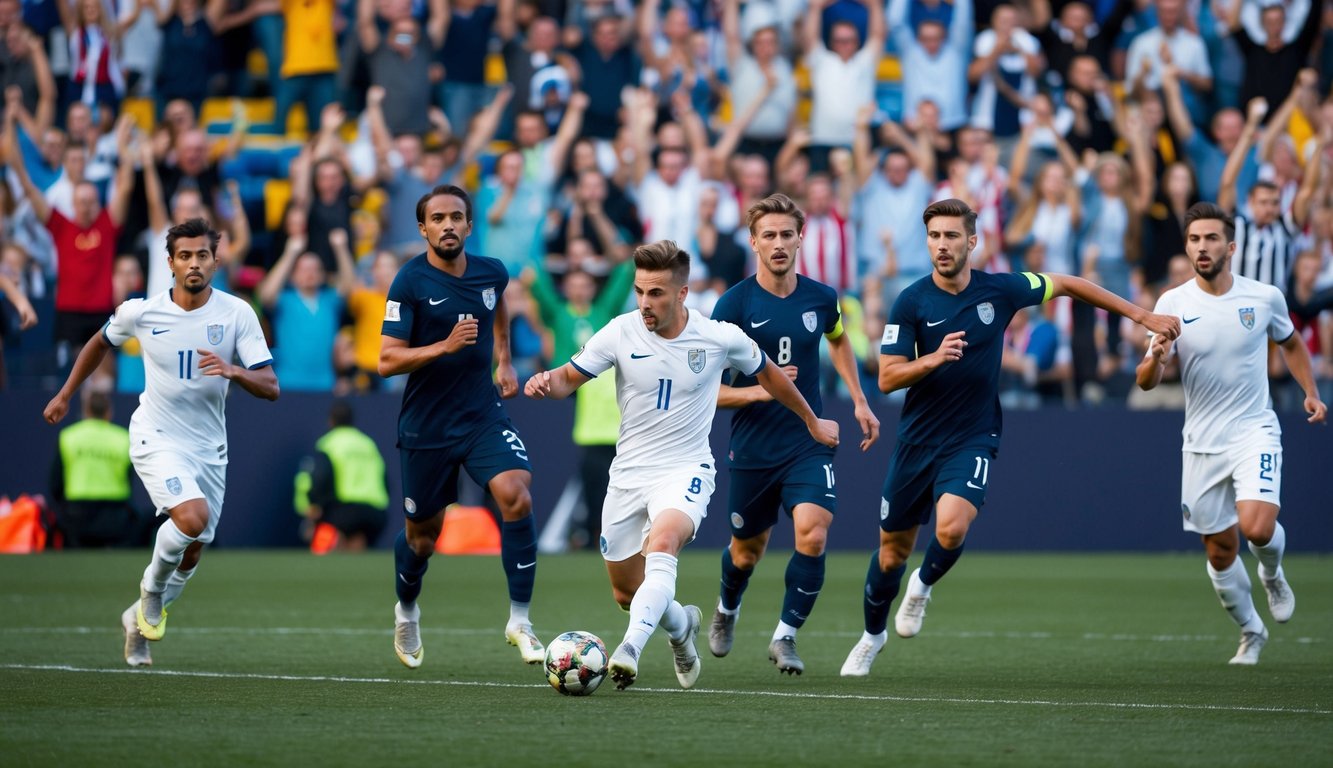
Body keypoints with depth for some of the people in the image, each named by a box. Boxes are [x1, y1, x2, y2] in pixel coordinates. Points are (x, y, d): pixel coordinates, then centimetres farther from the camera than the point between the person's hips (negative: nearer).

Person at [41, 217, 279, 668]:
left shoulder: (237, 314, -9)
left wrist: (233, 371, -32)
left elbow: (270, 388, -13)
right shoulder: (141, 312, -9)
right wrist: (65, 395, 20)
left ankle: (140, 619, 34)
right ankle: (153, 585, 2)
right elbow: (100, 343, 14)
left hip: (209, 447, 3)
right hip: (157, 439, -3)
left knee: (192, 553, 9)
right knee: (192, 517, -27)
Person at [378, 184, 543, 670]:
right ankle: (406, 612, 43)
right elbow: (387, 360, -17)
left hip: (483, 416, 3)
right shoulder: (411, 282, -13)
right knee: (423, 534, 11)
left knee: (516, 497, -22)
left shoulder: (491, 273, 1)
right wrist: (445, 346, -29)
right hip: (426, 426, -2)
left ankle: (519, 621, -15)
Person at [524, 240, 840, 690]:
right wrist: (547, 382, -23)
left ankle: (631, 649, -49)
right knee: (627, 594, 10)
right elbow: (571, 377, 2)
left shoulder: (722, 339, -8)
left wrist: (812, 422, 24)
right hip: (629, 473, 3)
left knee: (662, 541, -35)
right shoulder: (621, 333, -8)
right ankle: (680, 626, 44)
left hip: (685, 471, -3)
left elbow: (768, 374, 11)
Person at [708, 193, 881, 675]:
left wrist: (860, 401, 19)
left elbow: (839, 340, 24)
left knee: (813, 534, -22)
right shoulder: (734, 304, -11)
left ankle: (786, 637, -8)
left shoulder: (821, 299, -1)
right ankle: (727, 611, 49)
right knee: (747, 552, 15)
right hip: (752, 450, -1)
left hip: (808, 442, 1)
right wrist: (757, 391, -27)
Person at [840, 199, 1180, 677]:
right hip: (917, 439, 1)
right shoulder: (911, 303, -9)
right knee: (892, 550, 10)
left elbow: (1067, 285, 9)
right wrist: (933, 358, -31)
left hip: (972, 440, -1)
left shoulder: (1000, 290, -7)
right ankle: (873, 635, 36)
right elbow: (887, 378, -12)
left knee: (951, 527, -27)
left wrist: (1141, 315, 11)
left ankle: (923, 586, 7)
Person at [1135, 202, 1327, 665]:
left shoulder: (1265, 297, -4)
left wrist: (1311, 393, 7)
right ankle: (1251, 631, 31)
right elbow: (1146, 382, -8)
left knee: (1257, 527, -24)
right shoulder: (1172, 304, -5)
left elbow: (1290, 342, 18)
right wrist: (1156, 358, -29)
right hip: (1202, 444, 1)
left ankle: (1272, 574, 12)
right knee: (1220, 553, 6)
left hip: (1254, 432, -1)